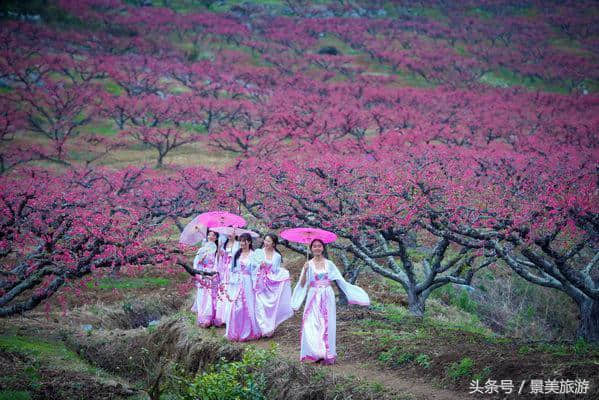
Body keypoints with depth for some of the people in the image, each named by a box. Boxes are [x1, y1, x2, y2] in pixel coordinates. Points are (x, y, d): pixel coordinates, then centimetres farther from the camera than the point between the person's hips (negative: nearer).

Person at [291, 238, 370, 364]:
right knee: (312, 325, -6)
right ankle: (315, 354, 1)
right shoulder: (309, 264, 2)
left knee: (327, 325, -1)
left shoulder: (329, 264, 5)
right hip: (314, 297, 0)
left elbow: (340, 281, 5)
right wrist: (305, 271, -18)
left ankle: (328, 355, 4)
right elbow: (302, 284, -4)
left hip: (327, 297, 1)